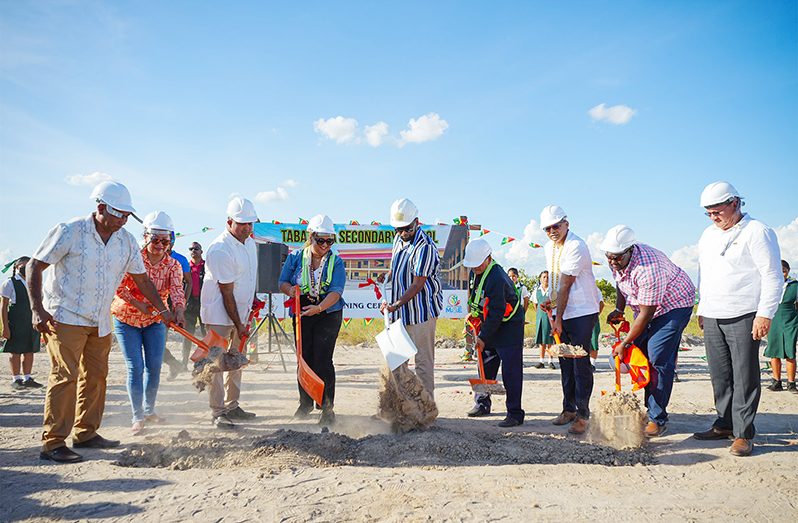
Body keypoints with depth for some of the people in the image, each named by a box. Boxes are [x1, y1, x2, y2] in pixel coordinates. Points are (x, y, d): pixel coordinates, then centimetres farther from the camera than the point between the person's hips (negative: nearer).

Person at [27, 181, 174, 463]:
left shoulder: (126, 240, 4)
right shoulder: (69, 232, -11)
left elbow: (142, 279, 11)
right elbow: (34, 266, -7)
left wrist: (162, 309, 5)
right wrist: (37, 309, -15)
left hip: (100, 321, 7)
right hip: (65, 317, -6)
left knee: (95, 376, 11)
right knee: (65, 376, -10)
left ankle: (85, 433, 24)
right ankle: (53, 443, -4)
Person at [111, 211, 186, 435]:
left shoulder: (173, 265, -7)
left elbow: (177, 291, -23)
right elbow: (119, 287, -16)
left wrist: (178, 312, -41)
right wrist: (139, 305, -27)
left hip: (155, 321, 3)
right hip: (126, 319, -3)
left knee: (154, 366, 3)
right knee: (135, 367, -6)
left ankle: (149, 409, 25)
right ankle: (137, 417, 4)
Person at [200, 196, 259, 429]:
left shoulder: (249, 241, 6)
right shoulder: (220, 250, -21)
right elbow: (226, 292, -20)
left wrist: (253, 301, 16)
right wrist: (238, 324, -18)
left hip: (240, 311, 9)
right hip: (219, 313, -8)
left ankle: (231, 406, 24)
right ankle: (217, 412, 1)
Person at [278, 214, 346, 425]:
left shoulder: (336, 262, -5)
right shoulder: (295, 257, 2)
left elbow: (336, 291, -16)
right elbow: (282, 282, 4)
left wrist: (319, 307, -33)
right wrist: (290, 289, -21)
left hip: (328, 314, -3)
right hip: (302, 313, 3)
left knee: (323, 360, -9)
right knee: (304, 358, 10)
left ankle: (327, 408, 0)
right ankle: (305, 403, 28)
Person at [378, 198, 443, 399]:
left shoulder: (425, 248, -17)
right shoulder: (398, 239, 10)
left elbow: (417, 284, -21)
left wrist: (396, 305, -27)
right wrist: (388, 274, 9)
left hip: (421, 311, -9)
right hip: (400, 310, 9)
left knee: (423, 360, -2)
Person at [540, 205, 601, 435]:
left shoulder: (576, 246, -17)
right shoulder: (549, 247, 10)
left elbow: (566, 285, -19)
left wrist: (558, 318, -18)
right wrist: (551, 300, 6)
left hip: (582, 312, -8)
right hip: (562, 311, 8)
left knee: (580, 362, -7)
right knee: (565, 362, 12)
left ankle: (582, 415, -1)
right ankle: (569, 409, 22)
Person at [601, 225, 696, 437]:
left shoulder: (648, 267, -36)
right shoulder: (616, 261, -9)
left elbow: (646, 314, -30)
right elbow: (621, 283, 15)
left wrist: (625, 343, -25)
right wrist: (619, 310, 6)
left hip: (674, 304, -8)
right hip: (646, 307, 9)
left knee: (658, 358, -16)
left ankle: (658, 419, -8)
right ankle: (648, 410, 14)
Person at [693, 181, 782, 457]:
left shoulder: (757, 232, -5)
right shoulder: (708, 235, 17)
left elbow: (772, 277, -8)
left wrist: (765, 314, -14)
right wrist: (702, 309, 19)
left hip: (744, 317, -6)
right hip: (712, 318, 7)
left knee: (745, 377, -3)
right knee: (720, 376, 10)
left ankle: (743, 434, 3)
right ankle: (724, 424, 20)